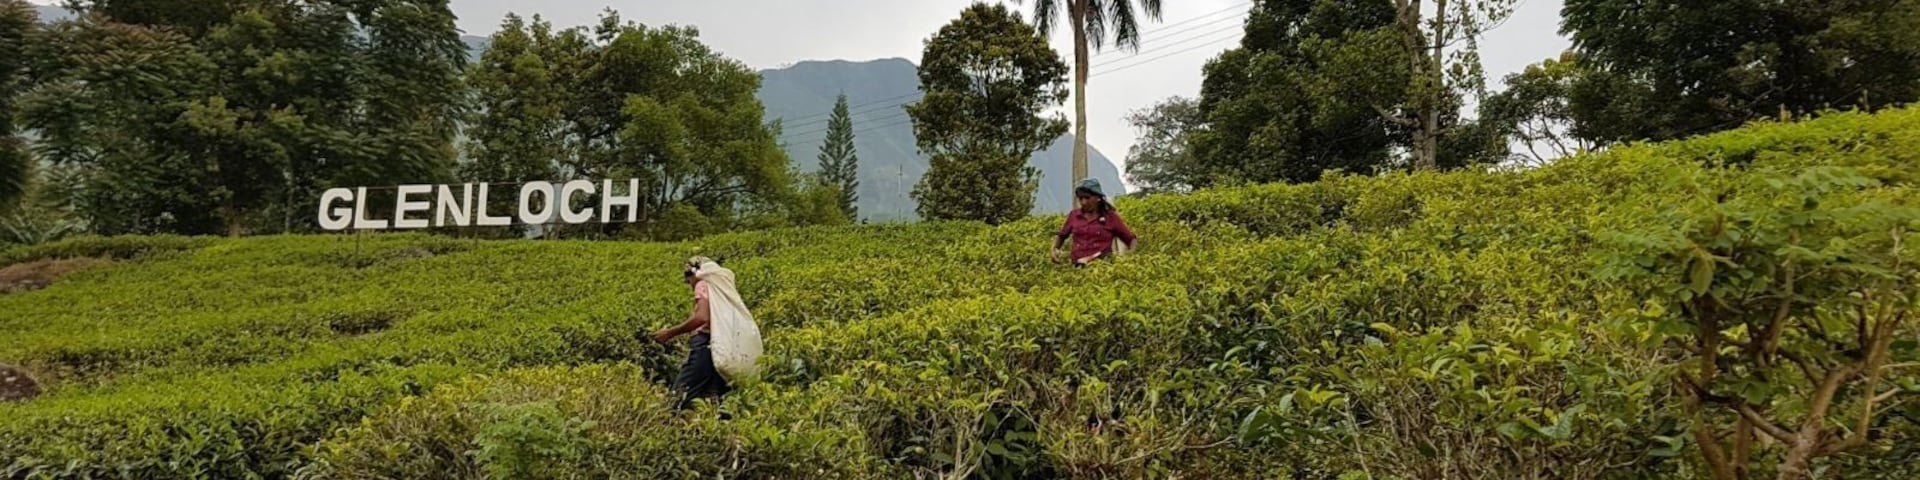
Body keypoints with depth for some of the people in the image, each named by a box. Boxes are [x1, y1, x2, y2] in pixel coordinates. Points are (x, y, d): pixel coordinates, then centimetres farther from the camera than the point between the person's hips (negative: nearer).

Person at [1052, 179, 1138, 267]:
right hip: (1077, 265, 3)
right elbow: (1061, 236, 28)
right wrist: (1054, 249, 9)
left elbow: (1131, 239, 11)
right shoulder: (1074, 215, 12)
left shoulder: (1110, 217, 7)